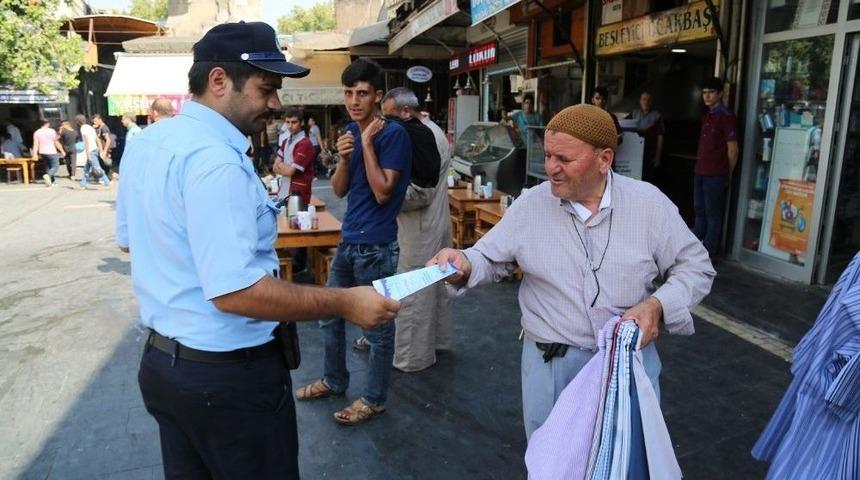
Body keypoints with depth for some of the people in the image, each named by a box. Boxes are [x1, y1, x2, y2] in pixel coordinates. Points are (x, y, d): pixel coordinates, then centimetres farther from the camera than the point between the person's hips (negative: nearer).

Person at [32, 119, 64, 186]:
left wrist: (35, 154, -3)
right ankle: (47, 175, -28)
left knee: (47, 167, 16)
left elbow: (35, 144, -1)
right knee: (55, 166, -1)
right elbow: (56, 142, -4)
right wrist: (62, 151, 3)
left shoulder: (36, 132, 5)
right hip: (51, 152, -5)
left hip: (42, 153, 5)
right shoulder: (52, 131, -6)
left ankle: (51, 181, 17)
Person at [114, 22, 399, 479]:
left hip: (161, 359, 9)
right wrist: (345, 302, -26)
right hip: (226, 373, -9)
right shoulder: (214, 158, -26)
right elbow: (235, 292, -32)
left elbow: (129, 238, 18)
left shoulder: (145, 142, 5)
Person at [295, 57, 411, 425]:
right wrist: (344, 158, -9)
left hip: (376, 246, -8)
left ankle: (374, 399, 23)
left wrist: (367, 143, -17)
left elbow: (382, 192, -18)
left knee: (377, 326, 6)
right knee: (330, 316, 19)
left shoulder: (393, 134, -12)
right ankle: (334, 381, 39)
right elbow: (339, 190, 9)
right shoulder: (350, 131, 9)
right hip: (348, 240, 8)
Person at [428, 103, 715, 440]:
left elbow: (695, 267, 0)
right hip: (551, 362, 0)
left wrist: (657, 305, -17)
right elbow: (490, 258, 1)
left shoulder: (649, 203, -7)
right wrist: (465, 265, -22)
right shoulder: (530, 205, -5)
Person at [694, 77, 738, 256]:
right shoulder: (707, 116, 15)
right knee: (699, 211, 16)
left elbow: (732, 150, -9)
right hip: (700, 172, 8)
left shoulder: (726, 116, -10)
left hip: (715, 175, -8)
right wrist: (699, 167, 14)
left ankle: (707, 254, 6)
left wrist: (727, 174, -1)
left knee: (713, 214, 0)